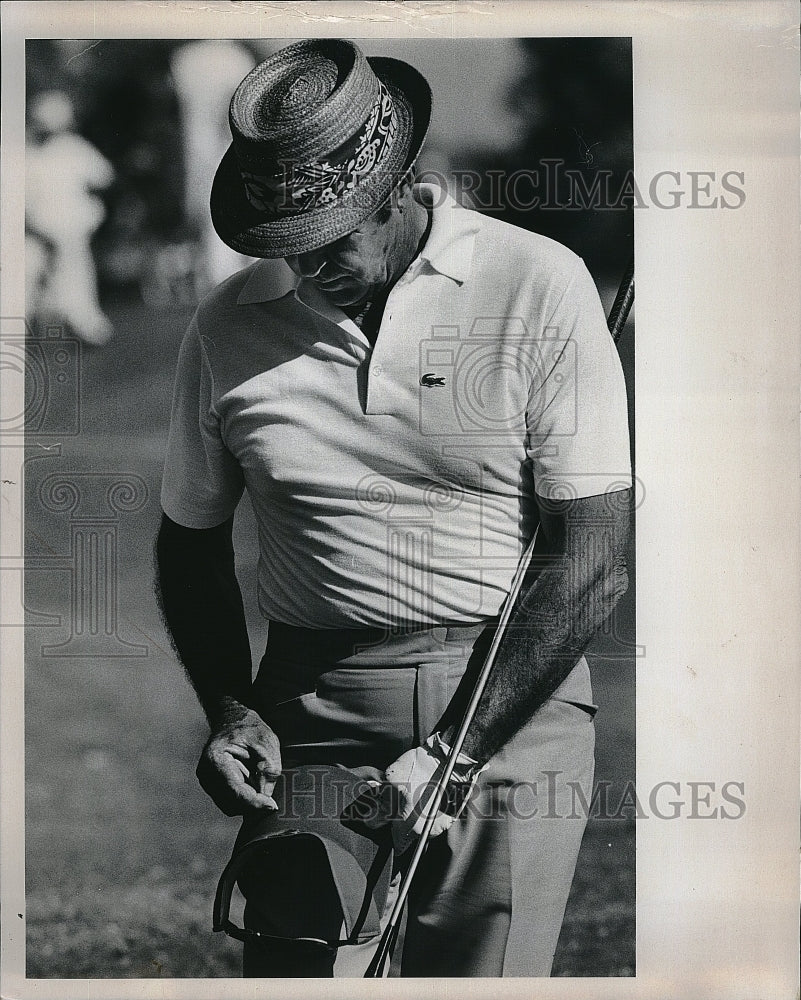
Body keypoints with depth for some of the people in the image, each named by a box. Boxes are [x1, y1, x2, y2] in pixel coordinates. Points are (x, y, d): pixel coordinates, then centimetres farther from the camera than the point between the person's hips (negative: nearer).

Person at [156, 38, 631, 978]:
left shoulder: (539, 286, -6)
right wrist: (229, 712, 1)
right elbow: (190, 538, 17)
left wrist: (452, 753, -13)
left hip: (509, 697, -2)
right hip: (309, 713, 2)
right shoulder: (229, 324, 4)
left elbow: (592, 560, -8)